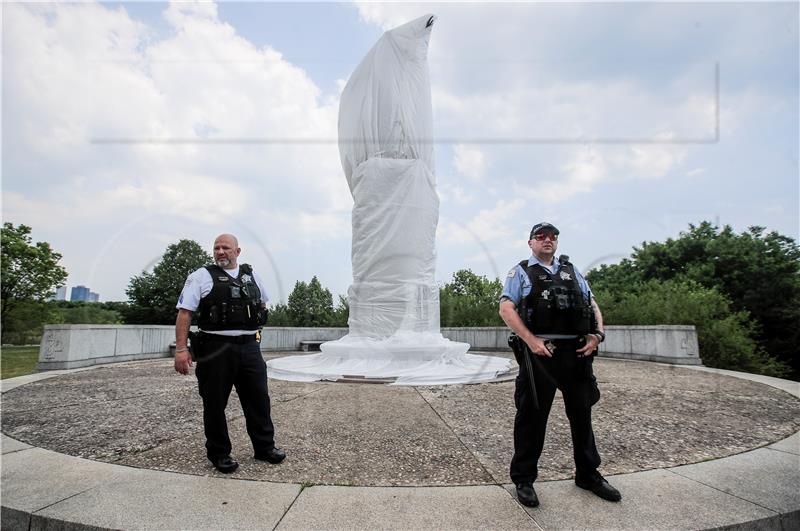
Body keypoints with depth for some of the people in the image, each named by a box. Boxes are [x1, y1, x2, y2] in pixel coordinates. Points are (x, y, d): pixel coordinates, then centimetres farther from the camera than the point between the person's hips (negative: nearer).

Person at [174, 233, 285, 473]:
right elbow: (184, 312, -7)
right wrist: (181, 349, -14)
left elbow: (262, 304, 28)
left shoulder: (251, 276, 12)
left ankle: (265, 447, 26)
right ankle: (219, 454, 23)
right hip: (216, 349, -4)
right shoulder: (201, 276, -1)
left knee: (259, 399, 10)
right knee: (215, 404, 6)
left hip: (249, 347, 4)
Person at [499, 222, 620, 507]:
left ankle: (588, 475, 34)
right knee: (532, 417, 2)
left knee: (582, 413, 16)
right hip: (539, 353, -5)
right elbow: (506, 308, -7)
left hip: (577, 352, 5)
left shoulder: (572, 271, 19)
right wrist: (531, 340, -17)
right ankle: (523, 480, 16)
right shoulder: (521, 272, 4)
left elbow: (593, 305, 17)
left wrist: (597, 334, -2)